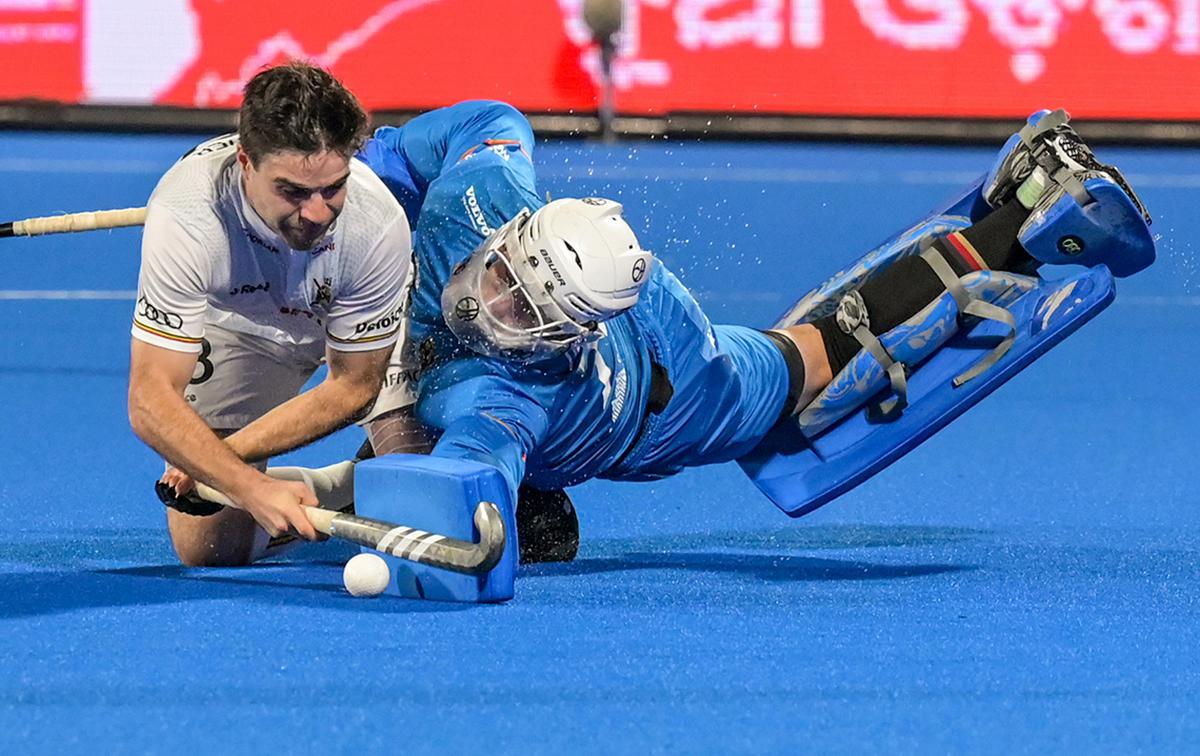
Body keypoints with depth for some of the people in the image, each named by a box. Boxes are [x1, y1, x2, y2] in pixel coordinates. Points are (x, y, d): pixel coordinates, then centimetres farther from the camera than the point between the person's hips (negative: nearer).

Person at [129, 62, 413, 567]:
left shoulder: (380, 225, -37)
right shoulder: (187, 220, -41)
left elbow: (352, 386, -21)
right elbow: (151, 400, -39)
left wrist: (223, 455, -25)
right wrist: (251, 487, -52)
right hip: (236, 331, 0)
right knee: (207, 548, -8)